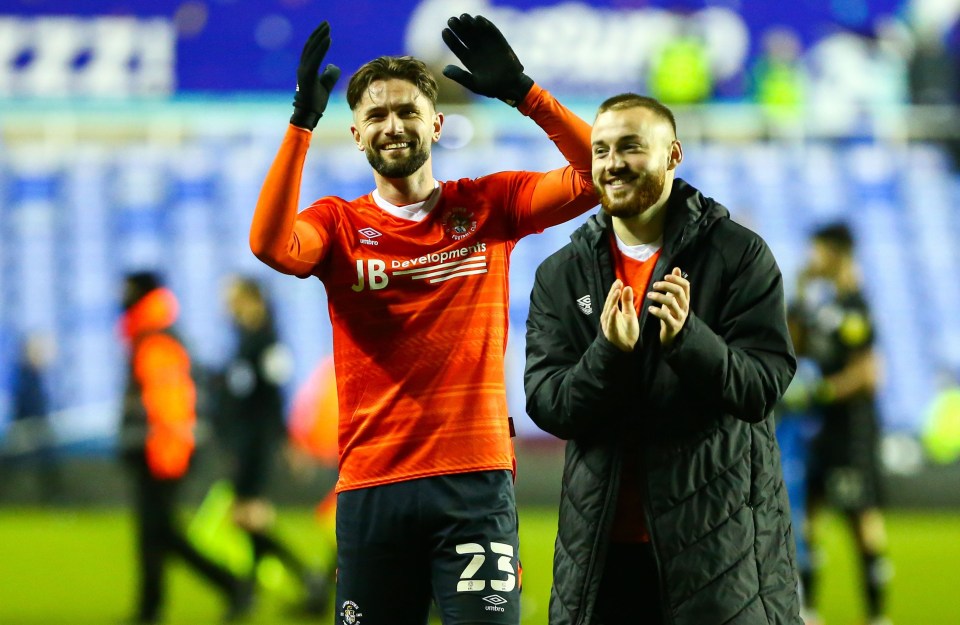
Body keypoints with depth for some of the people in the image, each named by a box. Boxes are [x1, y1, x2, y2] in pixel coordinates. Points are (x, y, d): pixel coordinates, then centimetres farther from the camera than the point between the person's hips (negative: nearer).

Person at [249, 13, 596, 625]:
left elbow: (593, 177, -1)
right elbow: (272, 246, -15)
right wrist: (303, 120, -18)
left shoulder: (487, 205, 8)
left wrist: (523, 92, -10)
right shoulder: (339, 224, 6)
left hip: (476, 481, -1)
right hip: (372, 485, 1)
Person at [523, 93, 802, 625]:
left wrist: (687, 338, -26)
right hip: (602, 543, 3)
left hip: (720, 537, -2)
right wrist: (608, 354, -21)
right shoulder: (560, 275, 8)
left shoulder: (740, 255, -1)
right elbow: (545, 405, -2)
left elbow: (764, 386, -9)